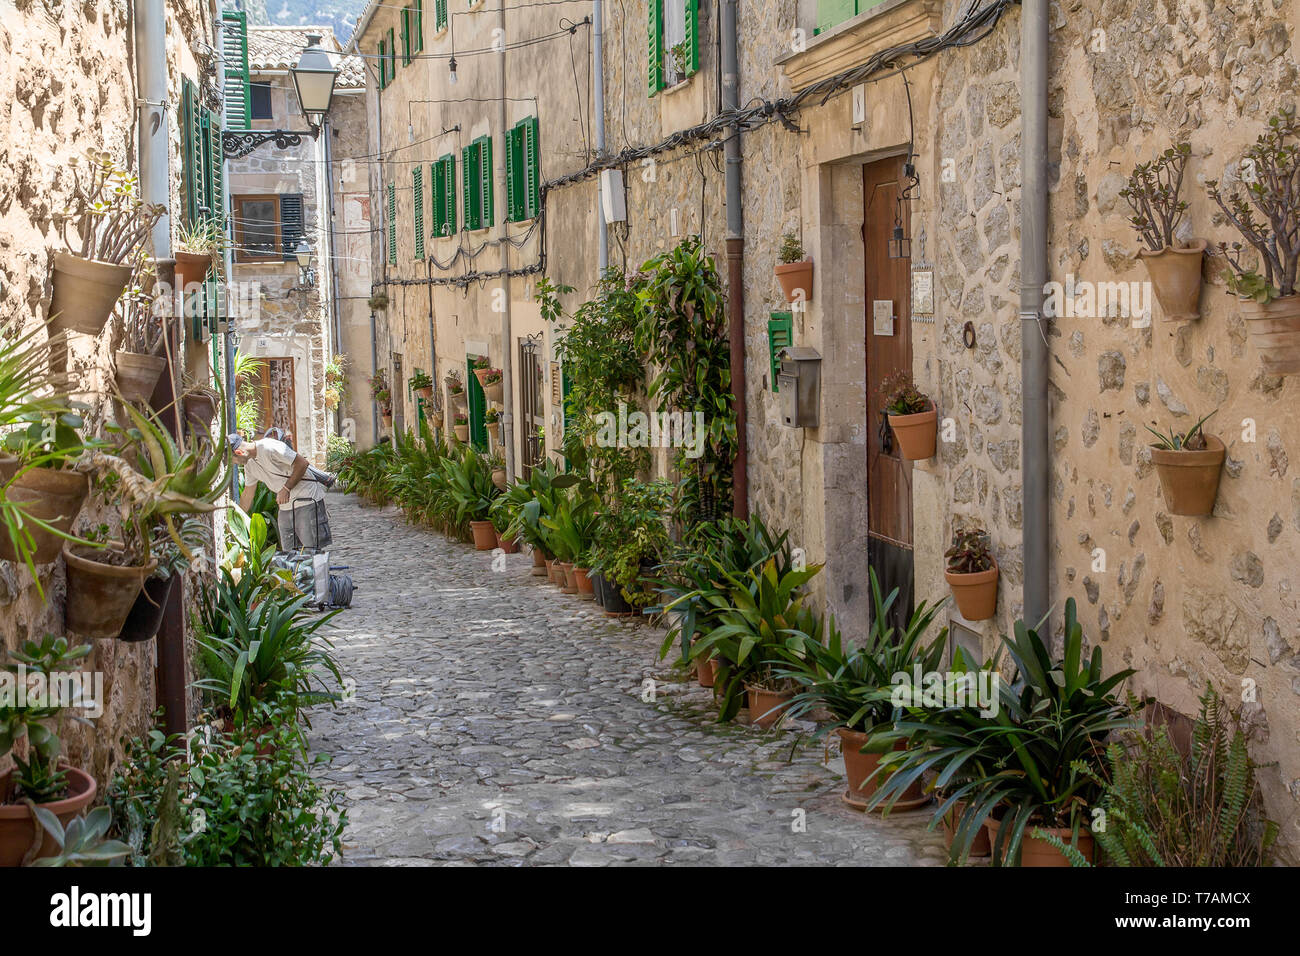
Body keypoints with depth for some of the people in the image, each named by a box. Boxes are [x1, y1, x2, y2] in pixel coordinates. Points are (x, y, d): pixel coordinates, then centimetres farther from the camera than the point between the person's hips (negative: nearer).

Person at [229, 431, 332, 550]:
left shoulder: (269, 447, -18)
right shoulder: (249, 464, 9)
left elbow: (303, 463, -19)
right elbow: (247, 496, 21)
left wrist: (286, 488, -20)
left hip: (307, 501, -8)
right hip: (285, 508, 8)